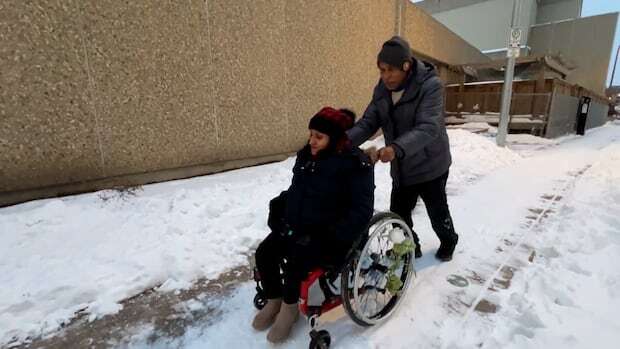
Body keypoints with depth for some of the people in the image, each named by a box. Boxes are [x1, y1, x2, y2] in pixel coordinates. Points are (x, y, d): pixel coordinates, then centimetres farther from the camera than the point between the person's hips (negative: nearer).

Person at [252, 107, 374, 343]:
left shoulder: (355, 163, -16)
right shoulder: (306, 155, 7)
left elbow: (362, 210, -17)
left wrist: (333, 237, -24)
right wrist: (278, 207, 2)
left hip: (328, 233, -6)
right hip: (297, 226, 7)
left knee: (296, 261, -26)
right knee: (264, 253, -8)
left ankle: (289, 308, 6)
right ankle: (274, 302, 17)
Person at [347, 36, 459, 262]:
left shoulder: (430, 86, -23)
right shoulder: (382, 89, -4)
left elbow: (428, 128, -35)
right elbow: (368, 122, -7)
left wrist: (396, 148, -52)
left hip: (430, 165, -4)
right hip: (401, 168, 5)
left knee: (437, 212, 16)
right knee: (398, 214, 11)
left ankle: (448, 242, 47)